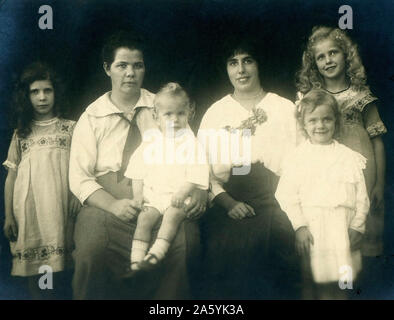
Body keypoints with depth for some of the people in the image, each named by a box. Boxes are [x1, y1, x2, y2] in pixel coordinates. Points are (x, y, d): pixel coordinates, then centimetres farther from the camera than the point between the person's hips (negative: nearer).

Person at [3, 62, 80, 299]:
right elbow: (11, 175, 11)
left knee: (60, 269, -3)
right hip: (29, 208, 1)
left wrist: (82, 207, -8)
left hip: (61, 208, -1)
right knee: (35, 271, 0)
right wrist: (9, 216, 5)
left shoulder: (70, 128, 8)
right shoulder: (21, 133, 13)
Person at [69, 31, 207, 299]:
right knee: (91, 249, -31)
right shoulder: (91, 117, 8)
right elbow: (79, 178, 1)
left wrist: (200, 189, -13)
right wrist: (114, 204, -16)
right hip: (108, 205, -1)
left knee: (185, 238, -30)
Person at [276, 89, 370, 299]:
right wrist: (300, 226, -11)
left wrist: (357, 227, -1)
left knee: (338, 287, 7)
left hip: (342, 232, 2)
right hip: (310, 231, -1)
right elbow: (287, 196, -3)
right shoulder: (298, 157, 1)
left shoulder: (349, 157, 7)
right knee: (310, 285, 4)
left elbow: (361, 196, 7)